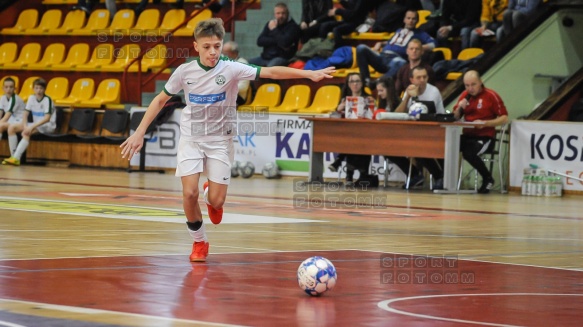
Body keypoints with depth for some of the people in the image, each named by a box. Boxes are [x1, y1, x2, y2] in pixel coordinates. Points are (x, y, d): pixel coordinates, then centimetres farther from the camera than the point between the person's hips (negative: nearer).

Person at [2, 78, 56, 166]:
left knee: (26, 133, -34)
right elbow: (25, 114, 4)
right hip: (36, 125, 7)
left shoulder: (47, 100, -14)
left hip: (48, 125, -7)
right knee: (11, 127, -10)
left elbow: (47, 118, -24)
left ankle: (16, 158, -39)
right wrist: (25, 126, -16)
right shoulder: (31, 98, 4)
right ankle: (13, 155, -14)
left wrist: (32, 127, -31)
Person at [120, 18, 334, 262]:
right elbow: (160, 100, 5)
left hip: (220, 141, -1)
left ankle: (210, 196, 34)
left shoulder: (231, 69, -14)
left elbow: (270, 72, -24)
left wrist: (309, 74, -34)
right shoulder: (184, 72, -9)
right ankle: (199, 242, 11)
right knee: (189, 194, -14)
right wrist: (139, 132, 1)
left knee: (217, 201, -6)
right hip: (191, 139, 1)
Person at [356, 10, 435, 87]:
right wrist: (380, 44, 20)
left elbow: (432, 44, 7)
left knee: (401, 63, -43)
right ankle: (366, 80, -28)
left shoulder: (419, 33, 20)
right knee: (361, 48, -22)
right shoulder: (399, 31, 35)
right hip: (381, 56, 4)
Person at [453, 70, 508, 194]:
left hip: (485, 137, -5)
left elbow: (504, 118, -8)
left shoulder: (491, 96, -5)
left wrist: (485, 123, -19)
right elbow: (455, 118, 15)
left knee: (469, 153, -33)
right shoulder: (465, 95, 12)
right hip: (467, 136, 5)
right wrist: (459, 108, -6)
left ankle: (488, 179, -7)